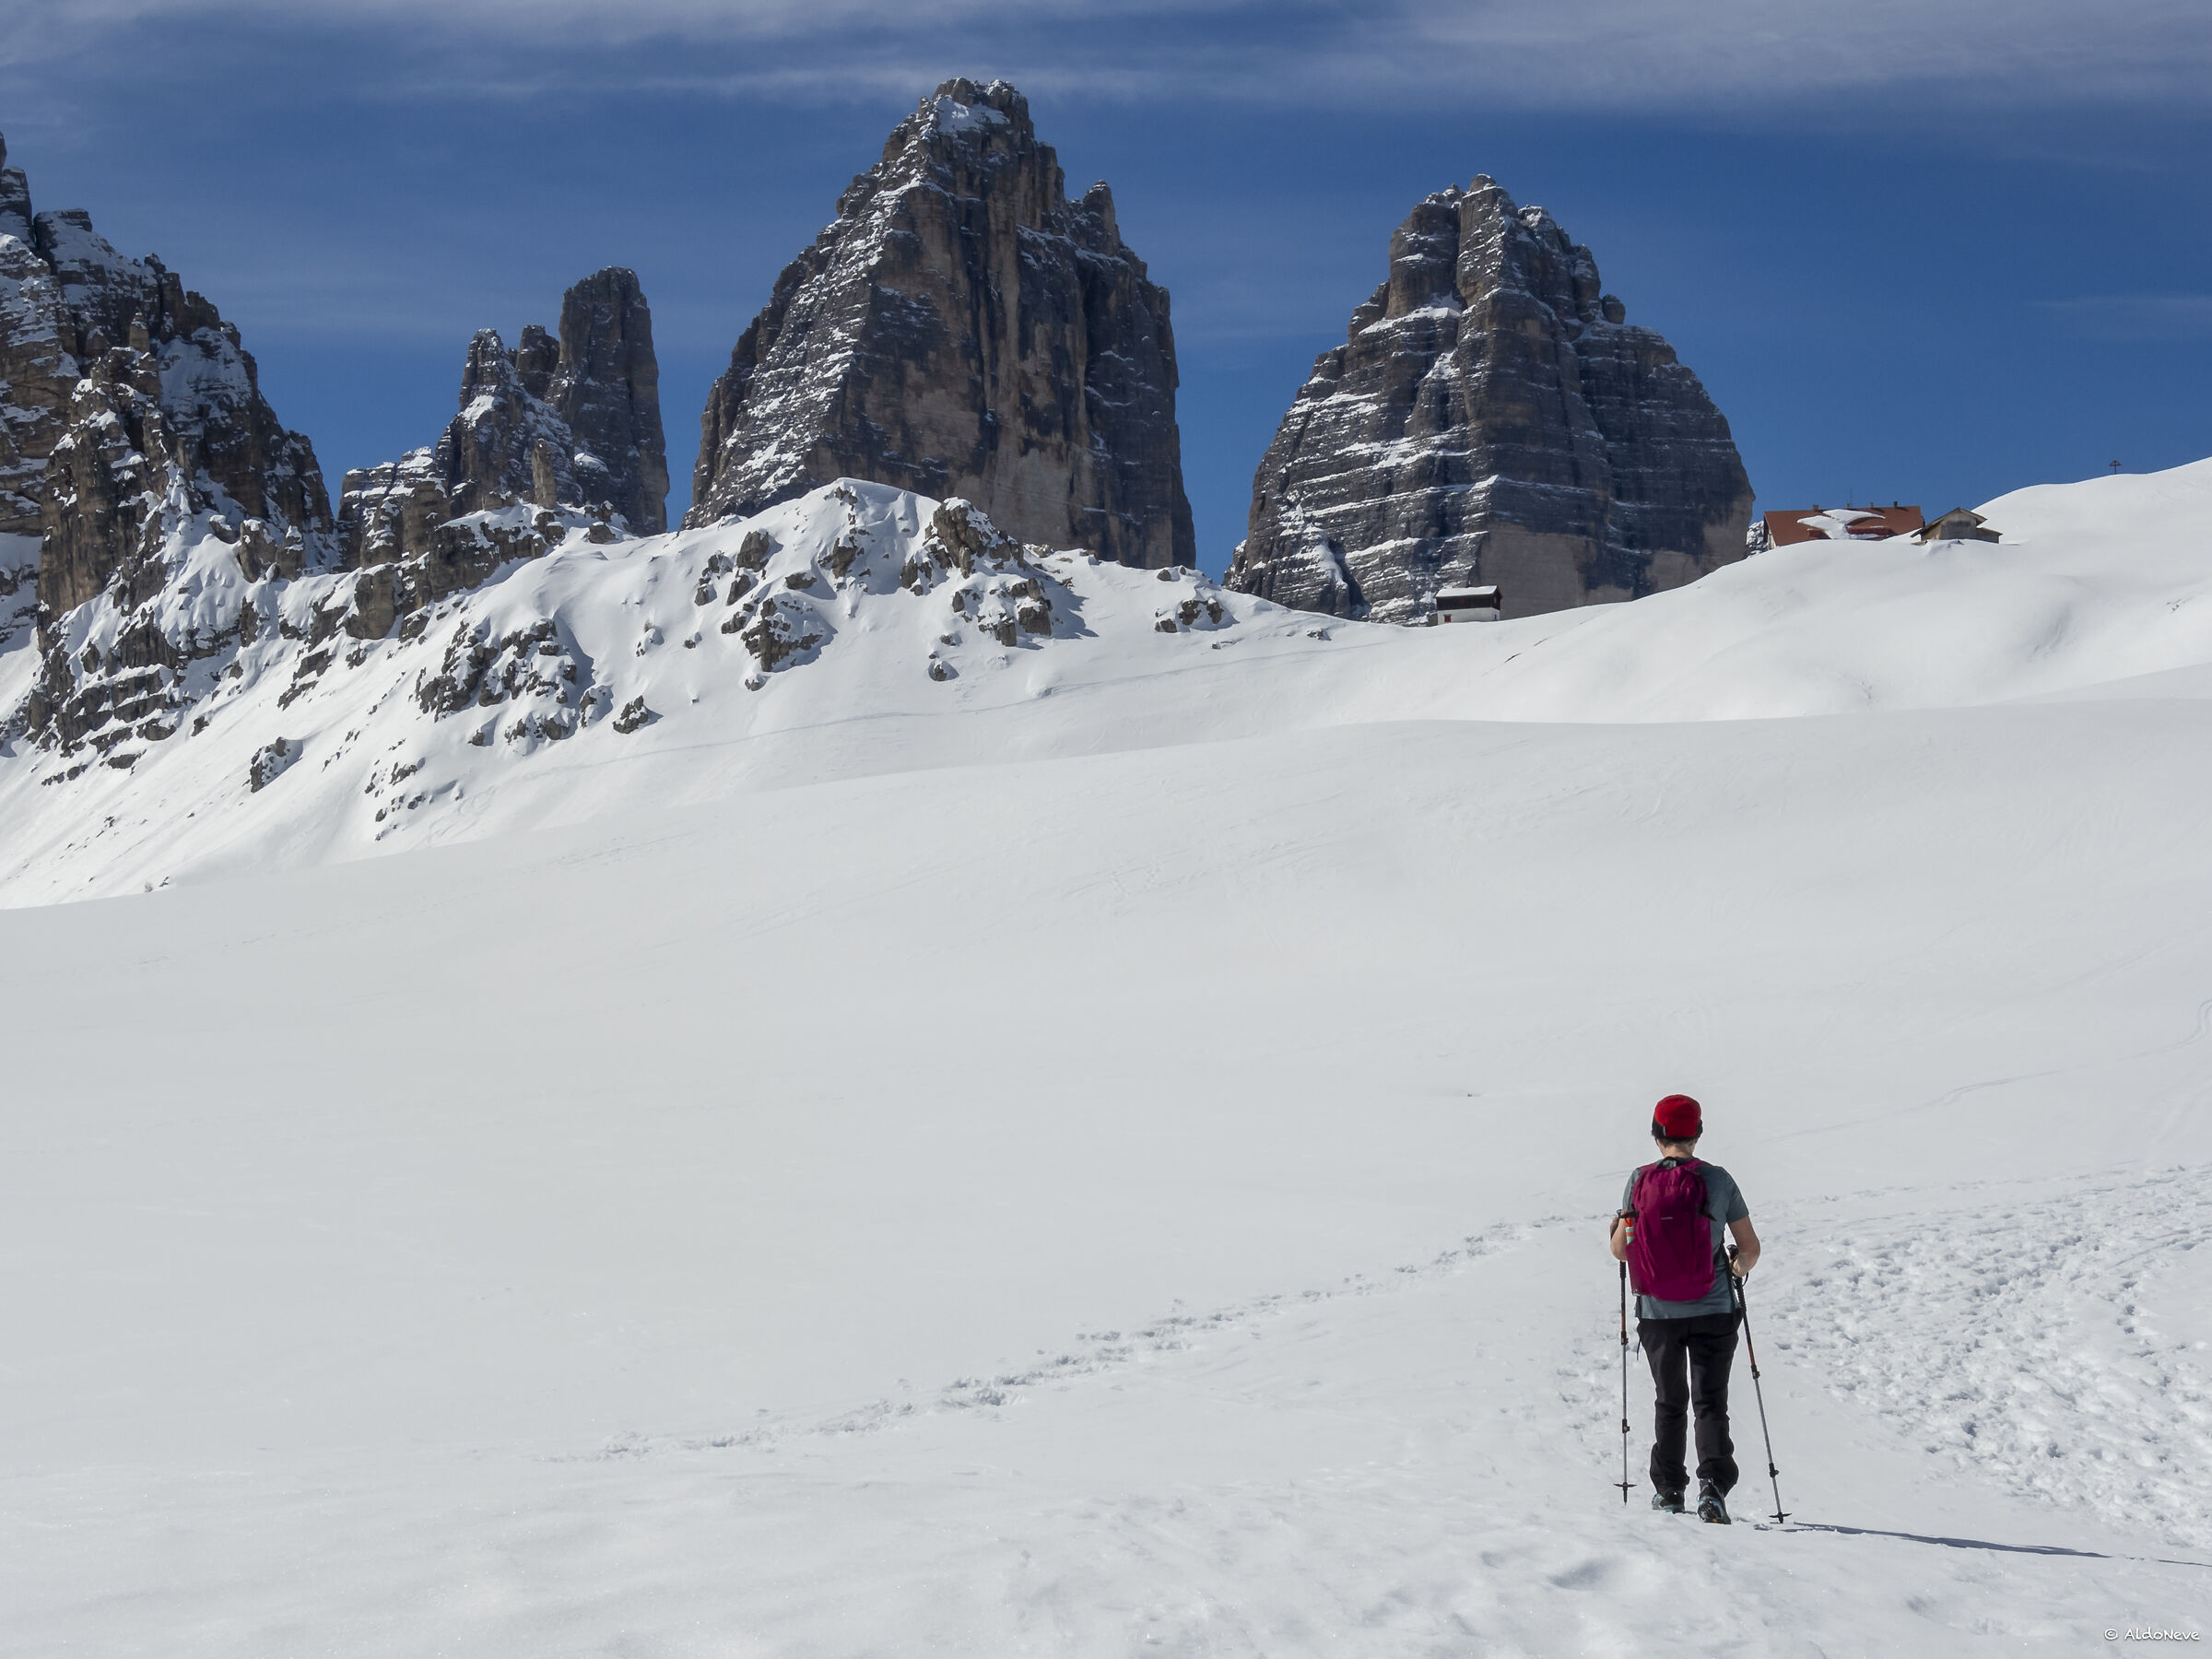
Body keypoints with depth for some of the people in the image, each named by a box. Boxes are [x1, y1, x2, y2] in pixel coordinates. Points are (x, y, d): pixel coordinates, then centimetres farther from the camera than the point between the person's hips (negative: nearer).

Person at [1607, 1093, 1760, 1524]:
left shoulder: (1639, 1180, -5)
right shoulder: (1718, 1180, -6)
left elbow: (1620, 1250, 0)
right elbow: (1750, 1248, -1)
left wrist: (1617, 1228, 23)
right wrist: (1741, 1266, 22)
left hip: (1658, 1312, 1)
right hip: (1713, 1311, -1)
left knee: (1670, 1402, 18)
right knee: (1710, 1403, 5)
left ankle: (1668, 1490, 23)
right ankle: (1713, 1483, -15)